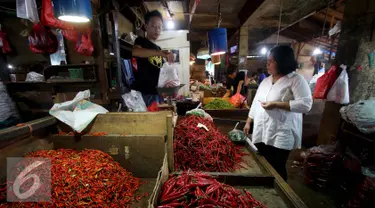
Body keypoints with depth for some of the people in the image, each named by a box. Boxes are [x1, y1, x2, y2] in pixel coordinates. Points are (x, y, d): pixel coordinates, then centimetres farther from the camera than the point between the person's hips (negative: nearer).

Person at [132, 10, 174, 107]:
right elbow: (135, 51, -23)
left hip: (158, 92, 7)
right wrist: (161, 53, -31)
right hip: (145, 93, -7)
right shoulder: (141, 41, 2)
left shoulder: (158, 49, 21)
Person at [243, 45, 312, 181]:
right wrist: (248, 122, 15)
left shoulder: (296, 79, -7)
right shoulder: (266, 80, 14)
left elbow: (305, 104, -16)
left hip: (280, 135, -6)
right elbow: (256, 102, 16)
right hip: (261, 133, 6)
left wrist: (276, 104, -20)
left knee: (276, 168, 2)